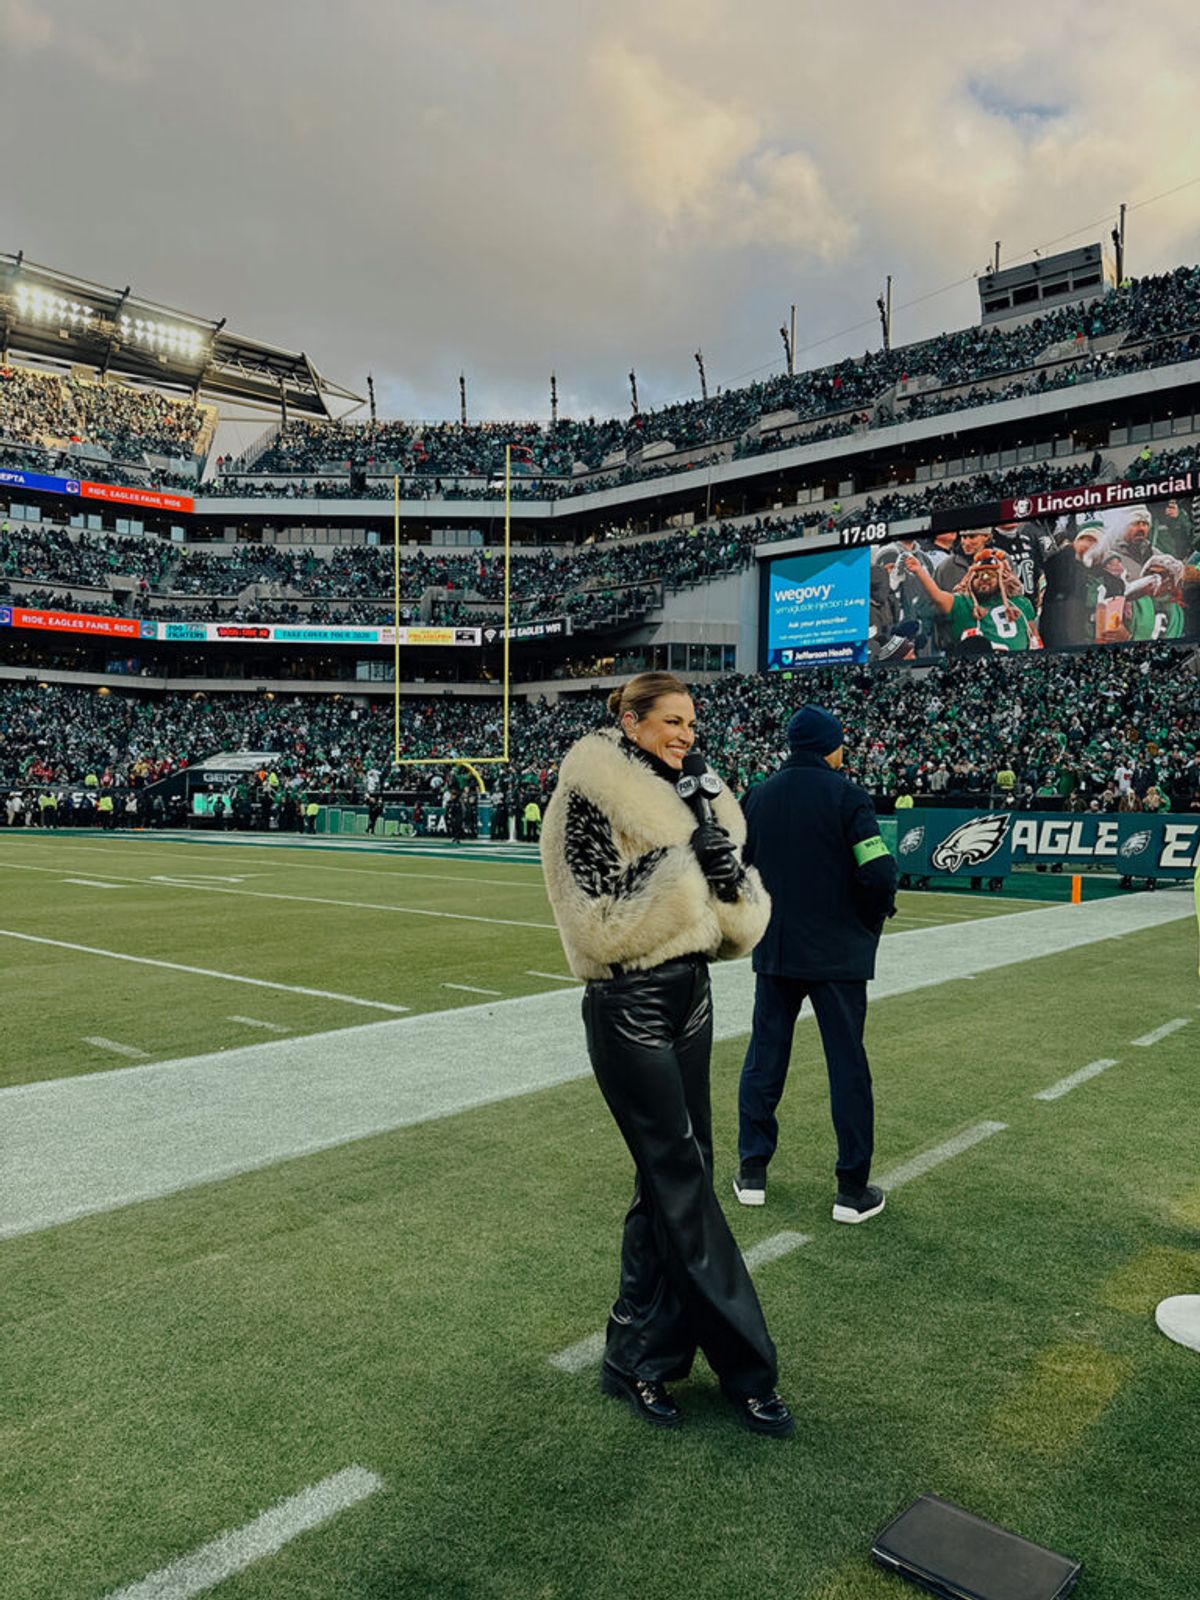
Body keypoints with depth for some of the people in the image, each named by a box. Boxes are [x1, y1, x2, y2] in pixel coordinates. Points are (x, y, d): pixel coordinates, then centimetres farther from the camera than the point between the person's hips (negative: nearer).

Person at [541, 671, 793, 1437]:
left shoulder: (688, 801, 10)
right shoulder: (594, 798, -11)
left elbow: (739, 927, 8)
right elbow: (599, 921, -19)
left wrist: (730, 873, -12)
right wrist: (680, 861, -21)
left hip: (691, 998, 8)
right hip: (629, 1008, -8)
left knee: (669, 1183, 13)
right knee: (684, 1185, 0)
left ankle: (637, 1356, 28)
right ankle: (746, 1369, 14)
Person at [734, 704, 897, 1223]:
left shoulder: (759, 796, 4)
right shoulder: (846, 795, -10)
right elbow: (878, 873, -17)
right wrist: (870, 924, 1)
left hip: (774, 950, 4)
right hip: (838, 953, -4)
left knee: (764, 1058, 13)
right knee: (847, 1065, 5)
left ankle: (753, 1171, 19)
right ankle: (853, 1189, 11)